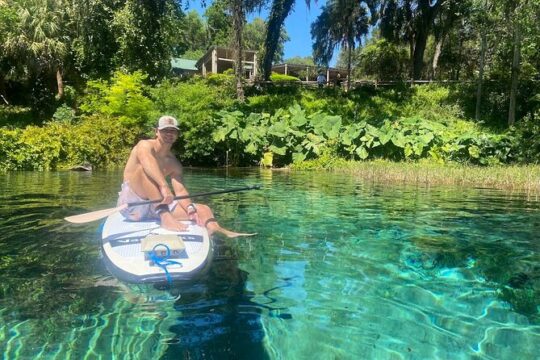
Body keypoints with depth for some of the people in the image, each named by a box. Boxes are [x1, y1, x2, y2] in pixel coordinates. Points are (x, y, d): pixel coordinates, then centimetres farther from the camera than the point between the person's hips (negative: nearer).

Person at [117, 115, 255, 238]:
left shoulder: (174, 164, 8)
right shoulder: (145, 145, -7)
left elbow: (180, 190, -7)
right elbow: (148, 161, -33)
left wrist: (190, 208, -28)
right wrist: (163, 186, -50)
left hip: (155, 207, 6)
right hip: (131, 205, -5)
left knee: (203, 210, -10)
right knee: (145, 169, -32)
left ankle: (217, 231, -41)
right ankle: (165, 217, -42)